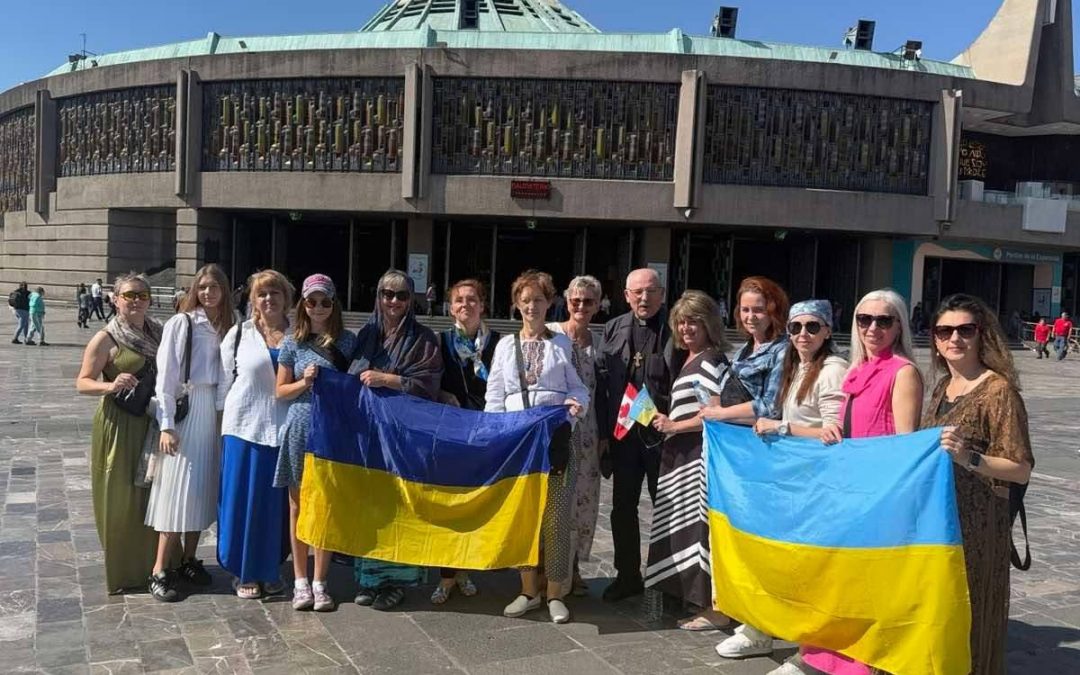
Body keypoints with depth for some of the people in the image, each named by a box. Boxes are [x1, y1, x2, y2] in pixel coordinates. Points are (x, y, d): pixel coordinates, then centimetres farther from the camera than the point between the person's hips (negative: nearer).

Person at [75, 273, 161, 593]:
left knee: (152, 493, 10)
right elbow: (83, 383, -8)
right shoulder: (105, 339, -7)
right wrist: (110, 386, -27)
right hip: (119, 425, -5)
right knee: (120, 498, 2)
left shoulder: (157, 334, 8)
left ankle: (151, 563, 24)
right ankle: (121, 570, 16)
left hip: (153, 424, 5)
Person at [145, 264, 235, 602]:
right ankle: (159, 571, 1)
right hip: (186, 411, -5)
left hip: (216, 413, 5)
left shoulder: (227, 328, 8)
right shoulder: (180, 323, -5)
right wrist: (166, 425, -12)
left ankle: (189, 560, 22)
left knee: (204, 488, 10)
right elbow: (166, 377, -8)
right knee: (178, 489, -6)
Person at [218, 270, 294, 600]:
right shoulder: (239, 334, 3)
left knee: (277, 502, 7)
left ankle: (271, 569, 23)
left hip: (283, 429, 1)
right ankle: (245, 572, 18)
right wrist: (225, 420, 6)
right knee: (244, 499, 3)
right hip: (245, 427, -1)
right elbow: (224, 381, 7)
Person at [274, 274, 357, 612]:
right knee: (298, 505, 7)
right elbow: (280, 391, 7)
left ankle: (320, 582, 14)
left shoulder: (346, 341, 4)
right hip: (300, 429, 1)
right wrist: (304, 382, -9)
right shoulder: (293, 343, 5)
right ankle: (300, 581, 18)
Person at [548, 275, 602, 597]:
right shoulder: (550, 334, -3)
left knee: (584, 498, 6)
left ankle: (573, 566, 21)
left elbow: (601, 392, 10)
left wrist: (603, 437, 8)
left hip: (585, 434, 3)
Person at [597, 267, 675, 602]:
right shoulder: (613, 330, 6)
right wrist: (602, 431, 0)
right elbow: (601, 381, 4)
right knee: (622, 508, 11)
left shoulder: (675, 330, -5)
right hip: (623, 432, 4)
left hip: (664, 433, -4)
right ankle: (627, 575, 26)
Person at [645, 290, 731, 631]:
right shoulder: (687, 359, 18)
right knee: (685, 527, 13)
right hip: (682, 456, 9)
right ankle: (692, 596, 23)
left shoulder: (712, 360, -9)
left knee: (702, 526, -6)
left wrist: (674, 427, -14)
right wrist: (667, 423, 9)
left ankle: (715, 607, 0)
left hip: (700, 456, -9)